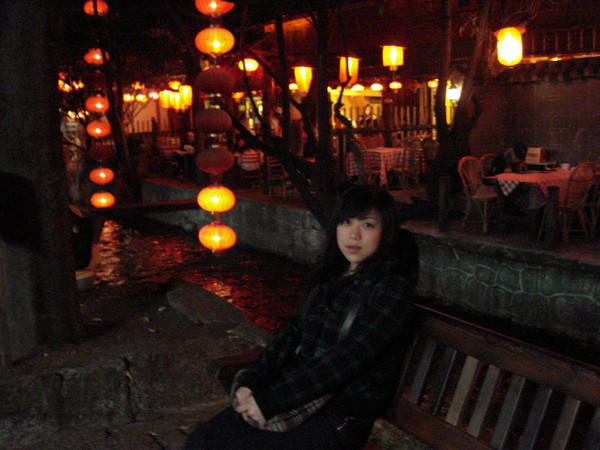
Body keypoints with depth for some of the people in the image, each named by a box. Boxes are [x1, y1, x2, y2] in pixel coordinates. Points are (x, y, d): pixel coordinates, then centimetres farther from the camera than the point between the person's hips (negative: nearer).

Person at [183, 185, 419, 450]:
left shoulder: (392, 287, -14)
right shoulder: (331, 274, 11)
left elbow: (345, 360, -21)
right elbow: (292, 331, 7)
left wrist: (270, 401, -21)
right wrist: (250, 383, -7)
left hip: (343, 416, -7)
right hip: (303, 392, 7)